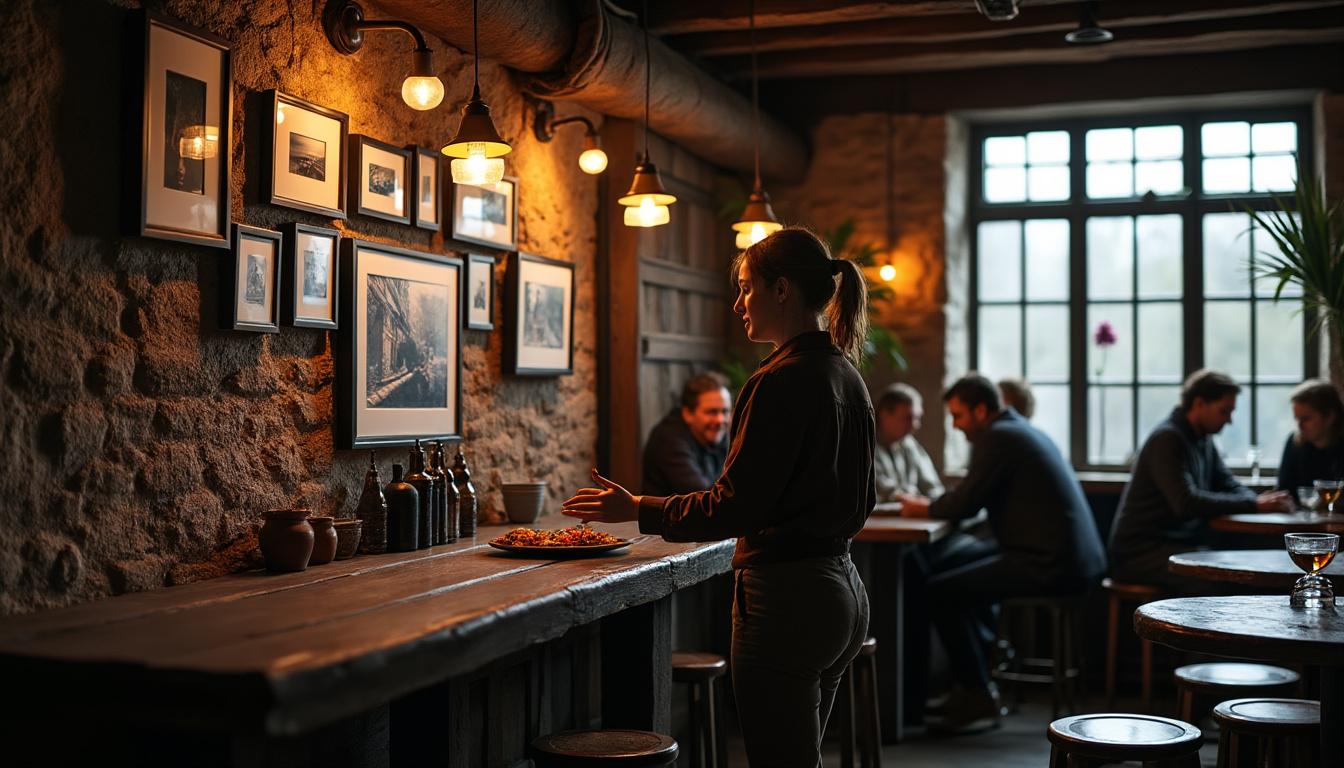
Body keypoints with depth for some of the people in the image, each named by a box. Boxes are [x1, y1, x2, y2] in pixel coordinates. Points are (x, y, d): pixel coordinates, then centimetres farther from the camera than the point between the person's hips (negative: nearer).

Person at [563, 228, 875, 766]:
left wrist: (636, 509, -9)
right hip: (842, 593, 10)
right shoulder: (847, 375, 11)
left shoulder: (781, 381, -17)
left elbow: (735, 507, -19)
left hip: (787, 600, -10)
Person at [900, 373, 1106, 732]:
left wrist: (925, 509, 6)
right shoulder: (1023, 430, 19)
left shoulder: (996, 437, -11)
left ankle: (978, 697, 1)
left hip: (1051, 564, -11)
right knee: (960, 563, 25)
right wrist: (933, 505, 12)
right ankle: (977, 675, 27)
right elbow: (976, 497, 23)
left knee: (939, 591, -9)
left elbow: (963, 504, -13)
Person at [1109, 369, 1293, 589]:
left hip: (1181, 543, 9)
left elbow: (1229, 485, 16)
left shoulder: (1204, 439, 14)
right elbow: (1187, 503, -26)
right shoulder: (1168, 439, -16)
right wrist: (1253, 504, -24)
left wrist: (1259, 501, -7)